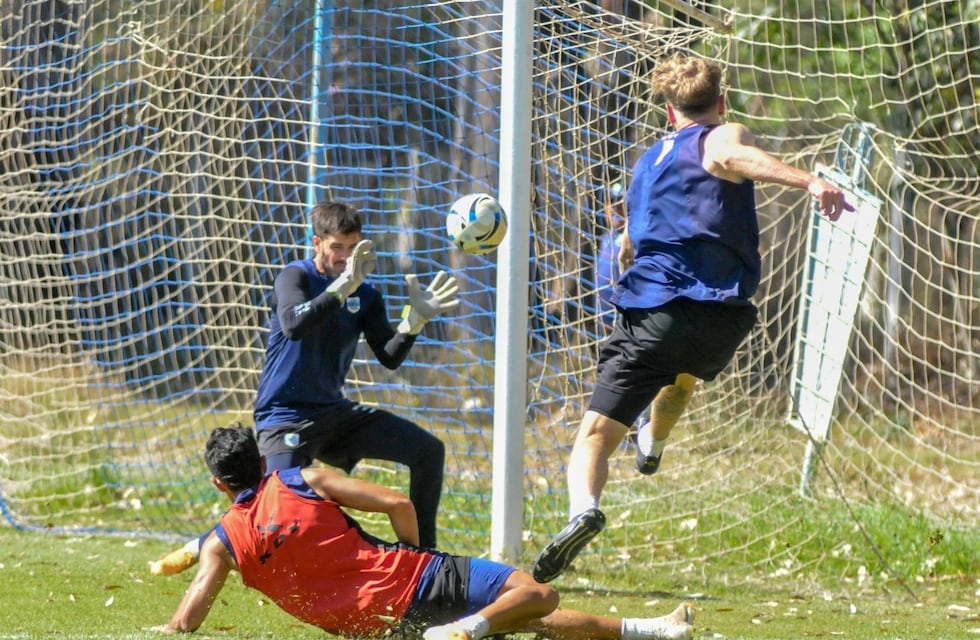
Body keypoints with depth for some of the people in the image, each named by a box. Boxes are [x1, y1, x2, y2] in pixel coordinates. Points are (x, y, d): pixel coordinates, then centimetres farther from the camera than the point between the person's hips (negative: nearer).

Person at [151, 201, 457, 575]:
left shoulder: (366, 296, 6)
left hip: (334, 413, 6)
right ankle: (199, 548, 1)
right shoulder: (296, 277, -10)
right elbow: (293, 326, -31)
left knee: (428, 450, -2)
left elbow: (390, 358, -1)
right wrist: (343, 286, -38)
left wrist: (415, 319, -19)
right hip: (284, 418, -6)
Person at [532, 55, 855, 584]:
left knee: (596, 432, -9)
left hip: (652, 309, 2)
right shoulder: (720, 138, 7)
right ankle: (653, 443, 60)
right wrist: (809, 182, -36)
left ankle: (583, 506, -39)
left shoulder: (649, 161, 25)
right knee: (684, 374, 35)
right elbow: (737, 157, -21)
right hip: (724, 318, -2)